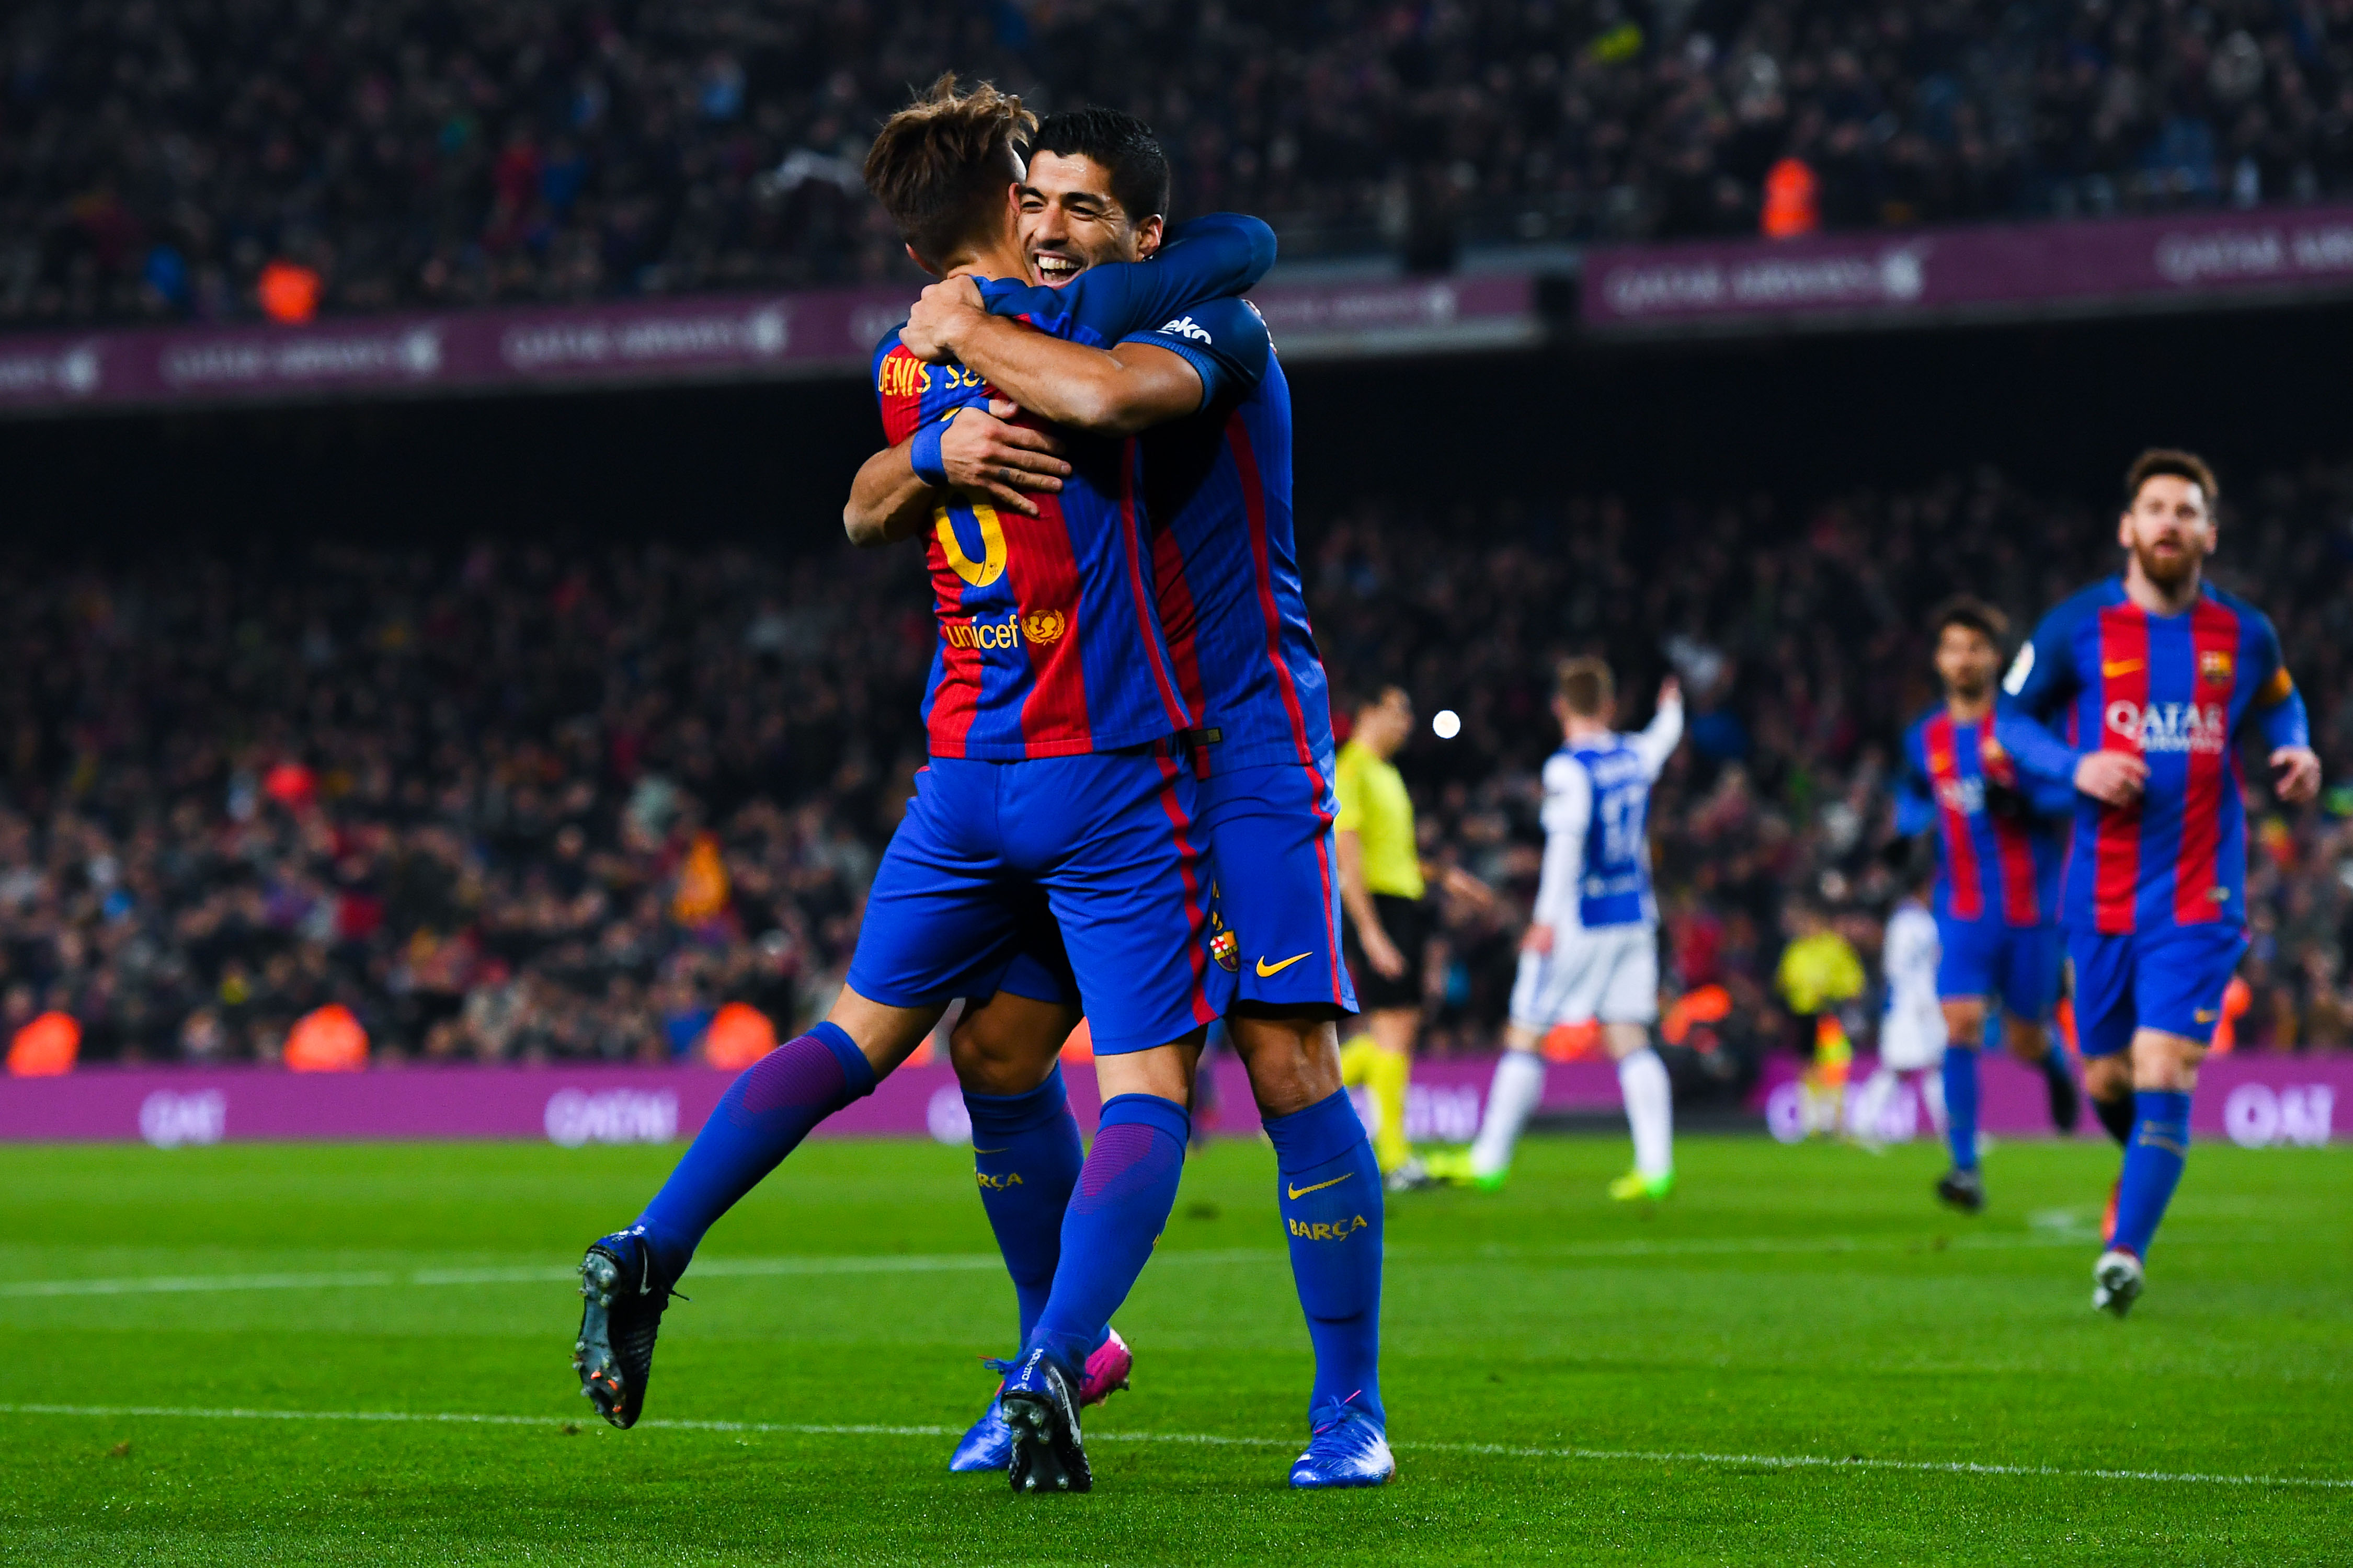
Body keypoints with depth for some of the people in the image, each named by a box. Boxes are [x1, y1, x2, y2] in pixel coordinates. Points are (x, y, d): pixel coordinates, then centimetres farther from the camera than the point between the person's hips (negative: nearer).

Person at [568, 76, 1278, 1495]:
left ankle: (651, 1252, 9)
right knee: (1146, 1095, -4)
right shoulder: (1070, 318, -10)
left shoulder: (906, 367, 8)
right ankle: (1055, 1363, -22)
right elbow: (1253, 244, -1)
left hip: (964, 777, 6)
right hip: (1110, 779, -6)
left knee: (862, 1035, 19)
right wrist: (1163, 254, 19)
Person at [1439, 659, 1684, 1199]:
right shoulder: (1635, 756, 8)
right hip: (1634, 916, 6)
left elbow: (1566, 843, -23)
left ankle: (1489, 1162, 4)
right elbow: (1660, 743, 32)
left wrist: (1548, 920, -25)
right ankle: (1656, 1165, -5)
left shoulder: (1567, 769, -13)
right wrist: (1671, 711, 54)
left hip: (1579, 924, -6)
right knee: (1629, 1040, 4)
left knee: (1524, 1037, 1)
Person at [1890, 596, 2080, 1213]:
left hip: (2032, 906, -2)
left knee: (2026, 1042, 7)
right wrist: (1907, 828, 2)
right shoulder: (1924, 738, 7)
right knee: (1960, 1026, -17)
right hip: (1963, 912, 2)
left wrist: (2026, 803, -22)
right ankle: (1966, 1168, -15)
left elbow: (2076, 792, -5)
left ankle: (2057, 1061, 46)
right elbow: (1912, 797, 23)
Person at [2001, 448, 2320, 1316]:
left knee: (2162, 1076, -15)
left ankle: (2125, 1251, -11)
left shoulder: (2244, 635, 2)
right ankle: (2151, 1160, 44)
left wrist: (2295, 751, 1)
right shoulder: (2076, 628, -2)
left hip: (2198, 897, -1)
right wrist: (2075, 765, -11)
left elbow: (2278, 700, 23)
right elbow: (2014, 719, 8)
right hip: (2100, 897, 1)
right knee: (2106, 1084, 10)